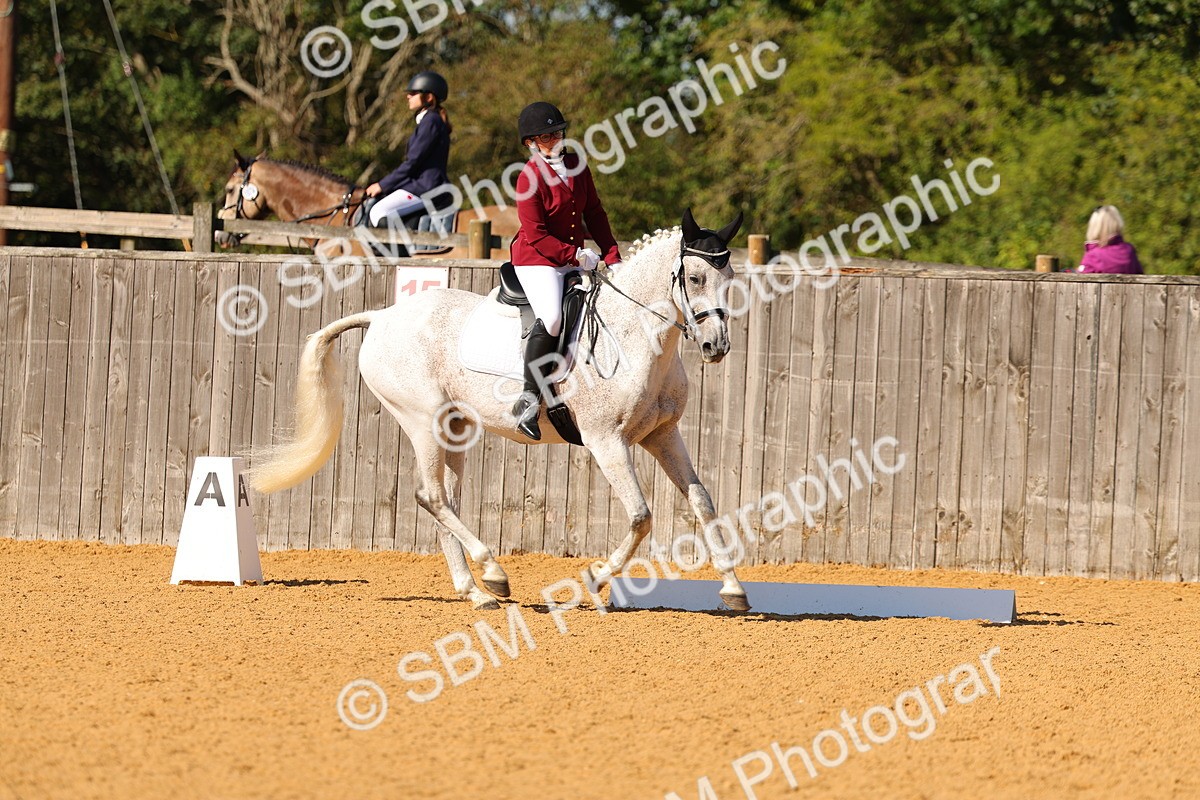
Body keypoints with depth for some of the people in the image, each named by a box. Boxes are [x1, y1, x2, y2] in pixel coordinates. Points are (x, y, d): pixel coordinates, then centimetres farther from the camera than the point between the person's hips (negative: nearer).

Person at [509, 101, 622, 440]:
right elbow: (536, 235, -17)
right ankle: (530, 398, -24)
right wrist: (576, 255, -19)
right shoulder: (529, 178, -14)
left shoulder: (577, 167, 9)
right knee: (551, 317, -29)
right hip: (536, 260, -8)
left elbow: (594, 214, 15)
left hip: (575, 257, 8)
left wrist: (612, 255, 5)